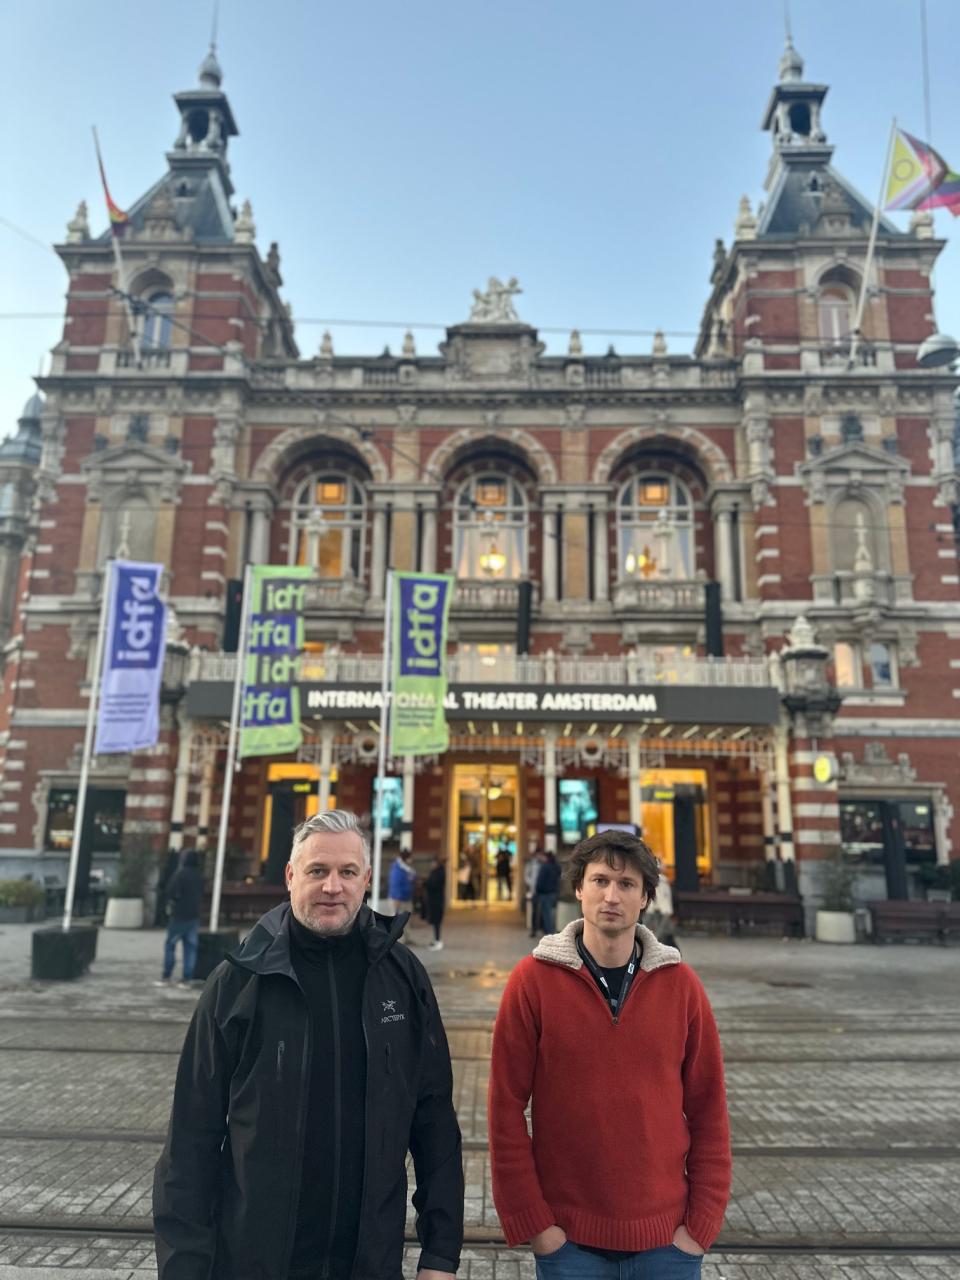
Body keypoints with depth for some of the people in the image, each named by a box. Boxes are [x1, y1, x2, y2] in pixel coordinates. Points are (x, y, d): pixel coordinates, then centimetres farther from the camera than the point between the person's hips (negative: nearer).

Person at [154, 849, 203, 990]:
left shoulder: (180, 873, -11)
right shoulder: (199, 877, 7)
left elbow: (169, 892, -13)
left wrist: (171, 902, 6)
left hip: (179, 916, -5)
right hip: (194, 916, 5)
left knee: (170, 945, 7)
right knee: (190, 948, 5)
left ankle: (167, 977, 10)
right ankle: (187, 980, 5)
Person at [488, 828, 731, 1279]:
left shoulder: (680, 984, -4)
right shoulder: (534, 979, -9)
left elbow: (708, 1110, 1)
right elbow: (506, 1107, -6)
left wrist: (702, 1223, -2)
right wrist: (532, 1224, -6)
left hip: (668, 1241, 1)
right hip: (567, 1240, -1)